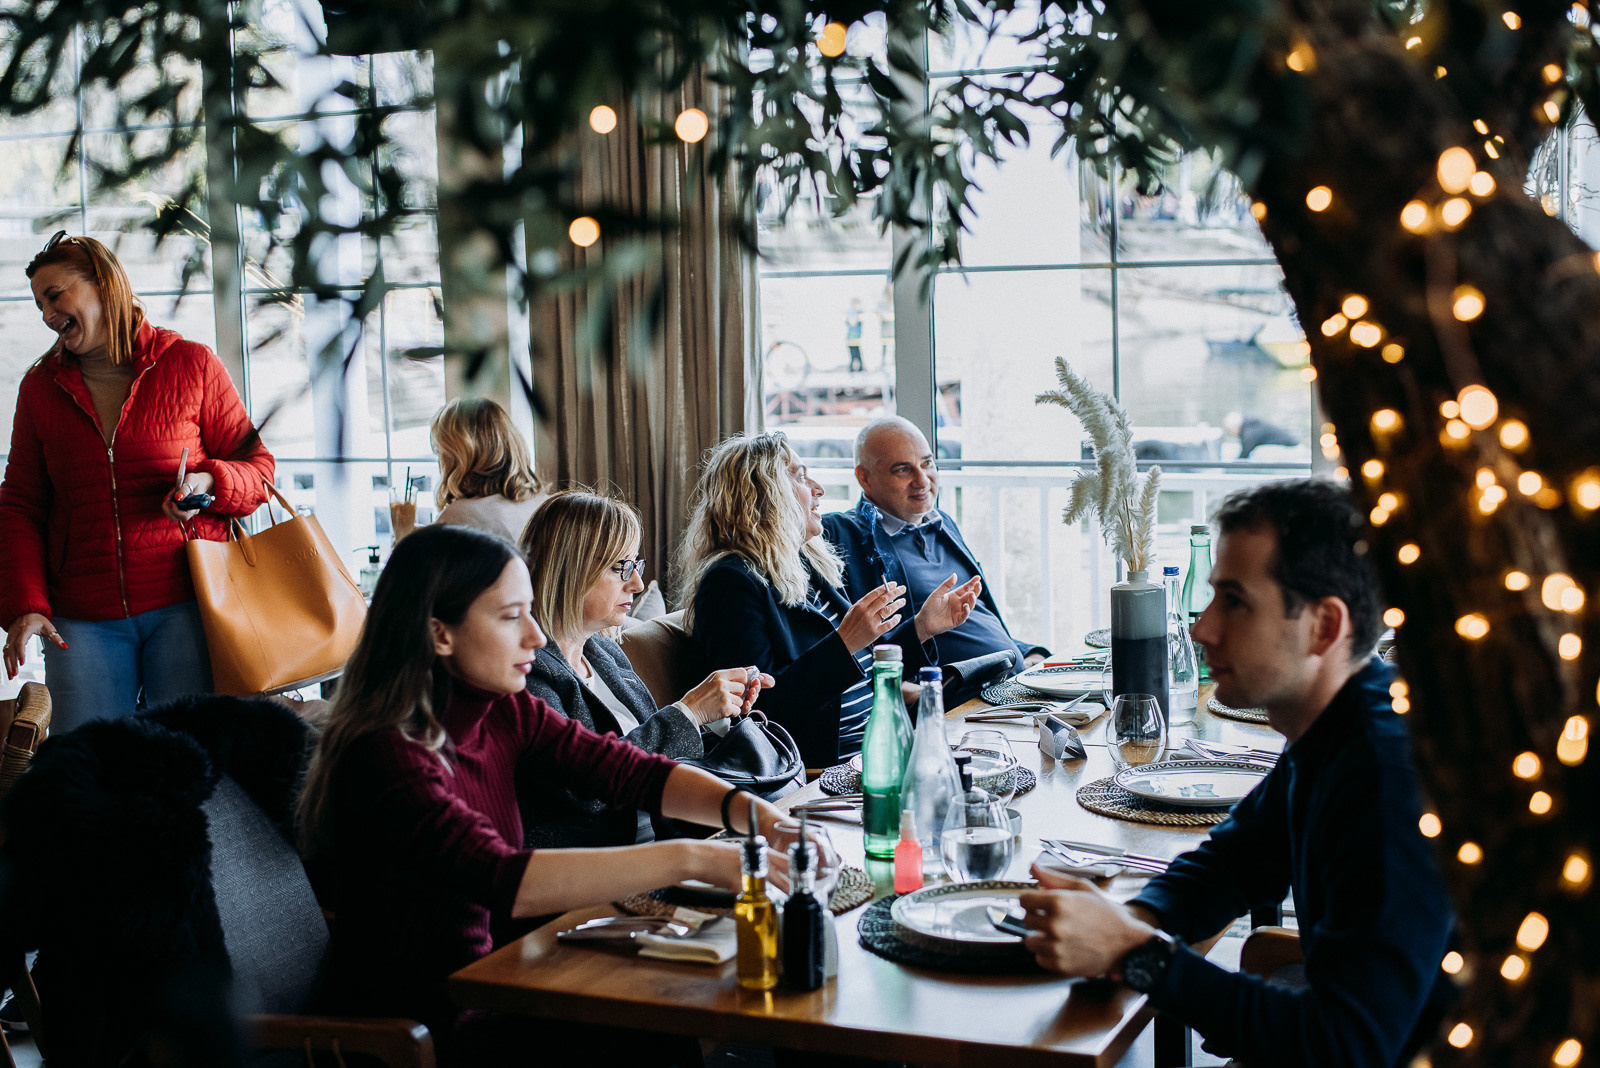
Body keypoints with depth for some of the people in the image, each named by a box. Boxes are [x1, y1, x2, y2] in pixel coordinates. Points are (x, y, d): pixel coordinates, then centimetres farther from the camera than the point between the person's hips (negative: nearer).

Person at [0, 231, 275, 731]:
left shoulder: (191, 365, 3)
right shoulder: (41, 387, 12)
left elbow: (256, 465, 8)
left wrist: (210, 483, -15)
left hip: (184, 601, -2)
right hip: (81, 617, 3)